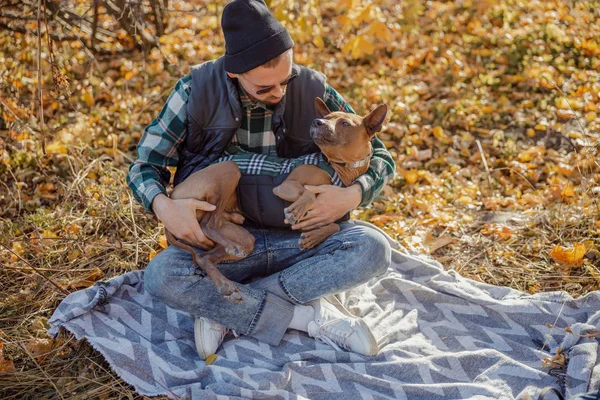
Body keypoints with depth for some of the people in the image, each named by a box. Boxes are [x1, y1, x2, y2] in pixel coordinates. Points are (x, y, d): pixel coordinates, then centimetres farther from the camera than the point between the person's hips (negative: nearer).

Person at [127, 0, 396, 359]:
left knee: (373, 249, -26)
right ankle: (311, 316, -21)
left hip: (297, 238, 1)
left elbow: (380, 157, 1)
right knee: (161, 276, -31)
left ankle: (226, 310, -21)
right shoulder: (197, 90, -9)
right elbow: (144, 166, -2)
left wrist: (353, 195, -22)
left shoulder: (314, 90, -6)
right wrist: (164, 205, -26)